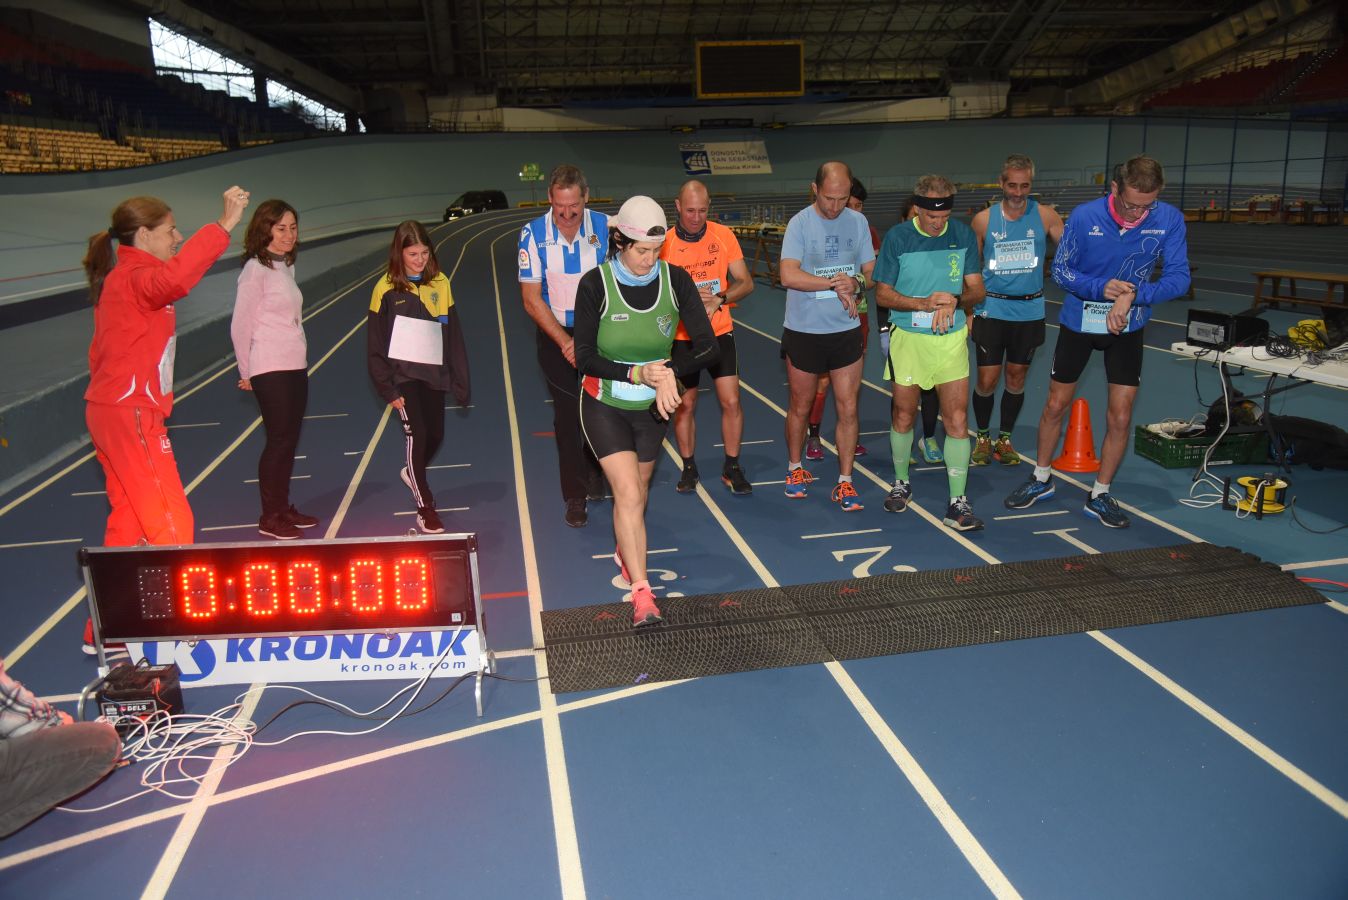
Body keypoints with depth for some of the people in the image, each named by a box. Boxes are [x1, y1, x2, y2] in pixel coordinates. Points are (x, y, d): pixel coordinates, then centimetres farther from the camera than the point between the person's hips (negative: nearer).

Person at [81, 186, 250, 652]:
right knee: (171, 524, -5)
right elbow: (173, 278, -39)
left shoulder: (124, 279, 17)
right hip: (132, 417, -10)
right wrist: (223, 225, -39)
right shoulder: (134, 277, -14)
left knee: (128, 523, 15)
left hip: (113, 413, 10)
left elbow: (103, 351, 18)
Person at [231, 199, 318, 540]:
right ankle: (270, 518, 6)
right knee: (279, 441, -4)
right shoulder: (256, 270, -11)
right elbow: (240, 325, -10)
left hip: (295, 366, 8)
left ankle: (284, 508, 23)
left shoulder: (286, 267, 13)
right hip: (270, 370, -8)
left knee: (289, 440, 12)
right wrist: (246, 373, -5)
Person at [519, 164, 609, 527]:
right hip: (555, 335, -1)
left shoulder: (606, 227, -10)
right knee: (567, 416, 1)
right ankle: (575, 496, 14)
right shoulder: (533, 234, -11)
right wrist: (565, 342, -13)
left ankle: (594, 469, 32)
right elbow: (531, 299, -8)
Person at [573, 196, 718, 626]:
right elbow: (585, 357, -15)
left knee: (637, 490, 18)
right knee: (628, 493, -15)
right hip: (604, 405, -3)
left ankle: (626, 551, 48)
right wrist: (636, 373, -29)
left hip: (652, 406, 3)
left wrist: (668, 373, -29)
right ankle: (642, 594, -12)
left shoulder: (676, 280, -10)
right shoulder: (595, 284, -16)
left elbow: (707, 346, -12)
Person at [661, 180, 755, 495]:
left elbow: (746, 283, -5)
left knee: (731, 401, -3)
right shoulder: (665, 243, -9)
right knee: (685, 405, 7)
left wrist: (719, 299, -23)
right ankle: (689, 467, 24)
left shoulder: (723, 235, -5)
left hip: (720, 331, 1)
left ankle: (732, 468, 13)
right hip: (682, 336, -1)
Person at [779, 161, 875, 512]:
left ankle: (845, 482, 12)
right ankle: (795, 469, 33)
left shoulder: (858, 222, 3)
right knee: (801, 407, 12)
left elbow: (872, 271, 6)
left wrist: (856, 282, -17)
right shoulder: (800, 223, -10)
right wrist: (835, 284, -21)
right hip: (804, 331, -3)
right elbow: (788, 275, -22)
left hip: (847, 329, 3)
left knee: (848, 408, 2)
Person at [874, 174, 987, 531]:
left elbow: (977, 289, 3)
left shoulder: (963, 235, 0)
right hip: (908, 338, -1)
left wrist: (955, 300, -20)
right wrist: (924, 303, -20)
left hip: (952, 339, 1)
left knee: (957, 419, -4)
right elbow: (882, 294, -5)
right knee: (903, 416, 10)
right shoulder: (897, 237, -6)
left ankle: (957, 504, 2)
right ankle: (901, 484, 33)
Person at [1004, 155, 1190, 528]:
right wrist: (1100, 287, -28)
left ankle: (1099, 496, 19)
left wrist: (1133, 295, -31)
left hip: (1127, 328, 1)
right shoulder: (1084, 217, -19)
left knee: (1120, 417, 1)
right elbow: (1060, 270, -11)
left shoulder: (1169, 220, -16)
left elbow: (1179, 277, -15)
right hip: (1078, 322, -1)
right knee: (1056, 405, 10)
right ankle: (1041, 480, 31)